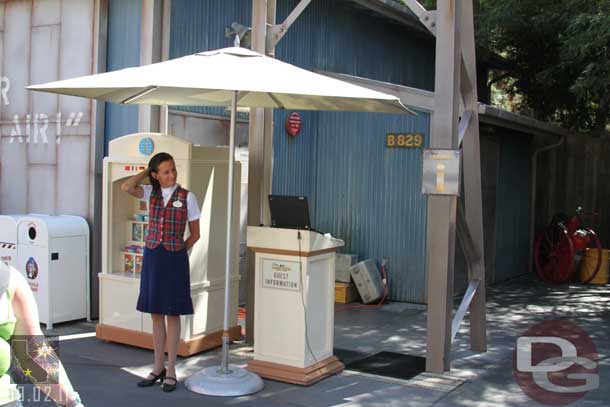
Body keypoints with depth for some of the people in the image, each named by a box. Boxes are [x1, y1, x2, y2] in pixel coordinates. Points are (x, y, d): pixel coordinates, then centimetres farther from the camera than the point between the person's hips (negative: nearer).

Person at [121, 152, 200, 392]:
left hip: (175, 259, -3)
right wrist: (147, 171, -4)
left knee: (172, 314, 4)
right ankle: (158, 367, 22)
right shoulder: (150, 193, 4)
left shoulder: (187, 197, -3)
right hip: (151, 257, 3)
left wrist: (177, 251, 0)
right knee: (156, 314, 10)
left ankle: (171, 370, 14)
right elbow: (126, 187, -16)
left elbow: (195, 234, 3)